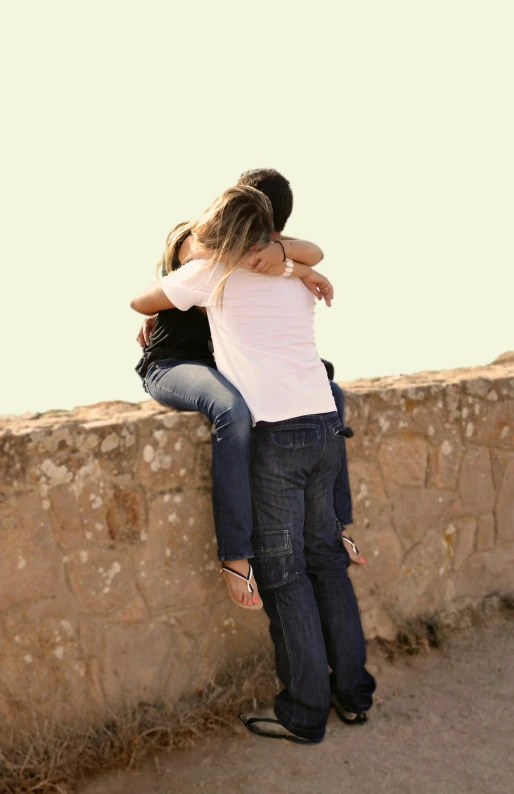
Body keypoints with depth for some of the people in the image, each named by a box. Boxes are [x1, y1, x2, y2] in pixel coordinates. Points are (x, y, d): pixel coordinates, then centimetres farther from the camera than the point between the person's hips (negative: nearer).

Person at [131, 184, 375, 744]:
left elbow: (140, 303, 15)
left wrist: (157, 317, 37)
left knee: (283, 573, 3)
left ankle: (305, 713, 13)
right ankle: (353, 692, 25)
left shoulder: (209, 273, 2)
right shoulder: (295, 277, 15)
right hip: (325, 425, 6)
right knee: (325, 558, 16)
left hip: (275, 435, -6)